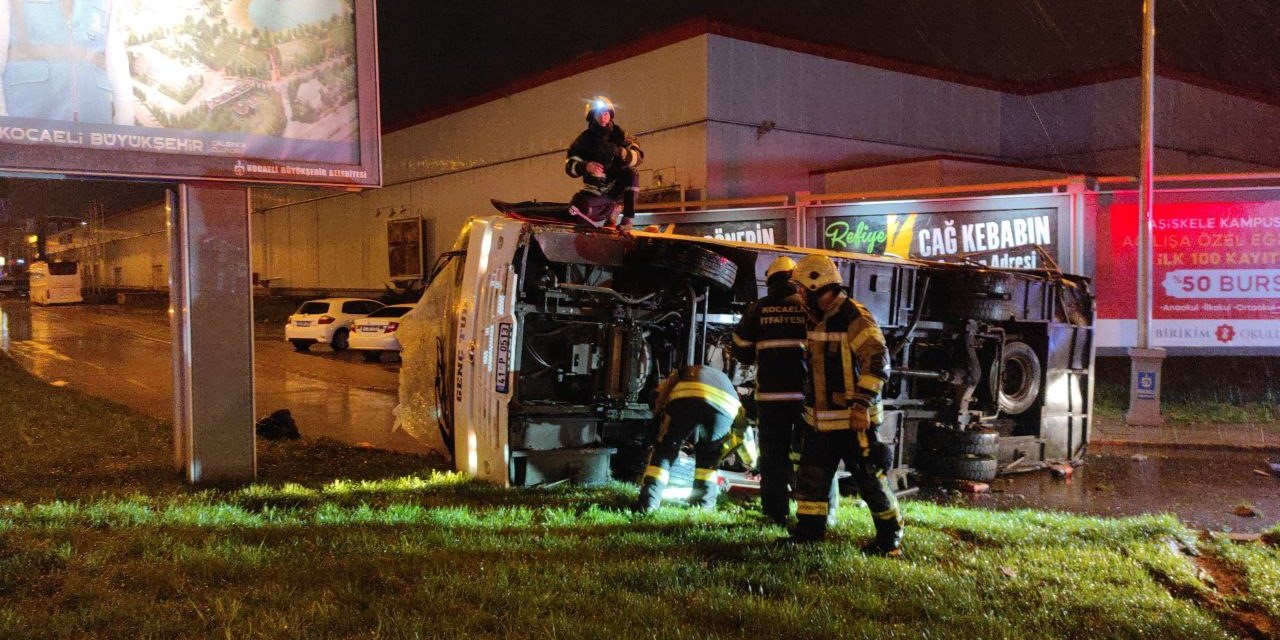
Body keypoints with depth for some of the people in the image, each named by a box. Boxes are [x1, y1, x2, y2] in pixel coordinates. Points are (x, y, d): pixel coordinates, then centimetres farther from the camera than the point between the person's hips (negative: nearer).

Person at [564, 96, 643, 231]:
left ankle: (627, 218, -21)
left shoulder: (619, 134, -4)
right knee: (575, 211, -23)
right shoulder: (585, 138, -3)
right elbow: (570, 165, -10)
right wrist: (586, 167, -33)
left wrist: (618, 151, -38)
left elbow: (638, 156, -18)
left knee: (632, 174, -30)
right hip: (594, 192, 1)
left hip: (617, 188, -1)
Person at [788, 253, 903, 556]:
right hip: (821, 418, 9)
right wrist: (809, 402, 26)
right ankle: (809, 530, 24)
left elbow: (878, 360, -24)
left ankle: (890, 537, 16)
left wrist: (863, 402, -28)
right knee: (810, 476, 12)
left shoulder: (854, 317, -16)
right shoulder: (818, 319, 13)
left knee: (870, 479, 1)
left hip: (852, 420, -9)